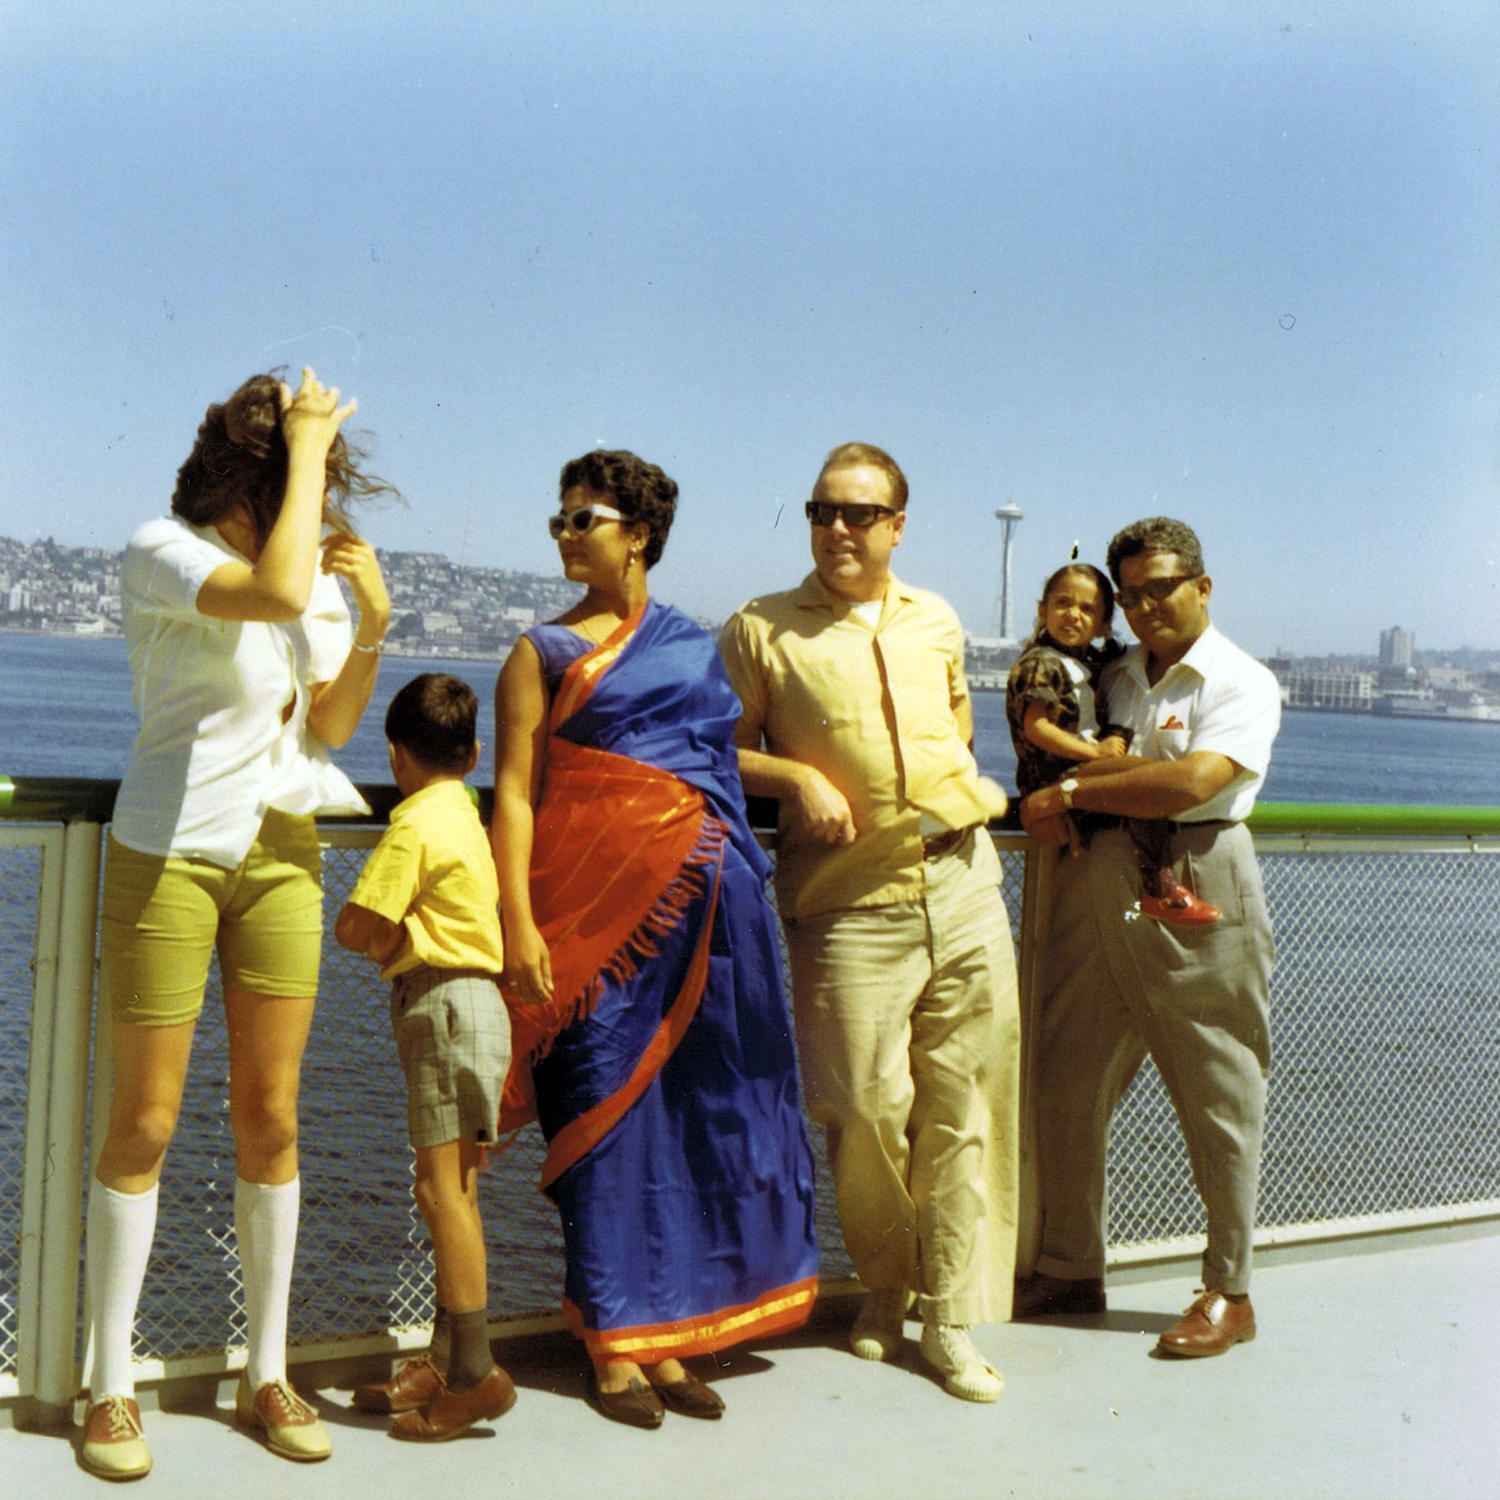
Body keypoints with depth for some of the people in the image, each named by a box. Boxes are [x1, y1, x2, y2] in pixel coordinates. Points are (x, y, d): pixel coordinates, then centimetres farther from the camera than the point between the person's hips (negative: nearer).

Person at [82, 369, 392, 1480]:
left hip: (282, 856, 5)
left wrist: (373, 621, -5)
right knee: (145, 1124, 0)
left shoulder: (322, 568, 6)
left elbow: (332, 727, 10)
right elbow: (273, 594, -32)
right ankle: (111, 1387, 14)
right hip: (168, 856, -5)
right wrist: (305, 450, -21)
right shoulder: (161, 552, -12)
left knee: (271, 1118, 7)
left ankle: (267, 1376, 18)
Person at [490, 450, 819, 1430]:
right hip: (598, 902, -4)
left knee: (696, 1111, 5)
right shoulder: (545, 650, 4)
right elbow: (514, 791, -4)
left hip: (705, 906, 4)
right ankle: (614, 1347, 8)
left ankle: (669, 1338, 16)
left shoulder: (695, 644, 16)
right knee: (608, 1105, -2)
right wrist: (518, 920, -14)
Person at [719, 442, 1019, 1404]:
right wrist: (798, 779, -12)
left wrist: (954, 778, 16)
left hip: (964, 883, 4)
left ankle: (953, 1318, 11)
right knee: (869, 1107, -3)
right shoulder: (763, 630, 3)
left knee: (965, 1106, 2)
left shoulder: (937, 622, 15)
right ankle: (886, 1289, 22)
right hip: (853, 902, -3)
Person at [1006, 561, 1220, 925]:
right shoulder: (1039, 665, -11)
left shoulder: (1092, 661, 19)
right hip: (1056, 782, -10)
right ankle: (1159, 890, -23)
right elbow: (1035, 728, -21)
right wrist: (1095, 751, -23)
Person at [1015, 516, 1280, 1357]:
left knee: (1218, 1097, 1)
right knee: (1067, 1088, 5)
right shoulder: (1114, 680, 19)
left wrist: (1072, 790, -9)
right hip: (1099, 888, 6)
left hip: (1197, 891, -6)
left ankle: (1230, 1294, 12)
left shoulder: (1243, 684, -1)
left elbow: (1191, 784, -15)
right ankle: (1071, 1272, 18)